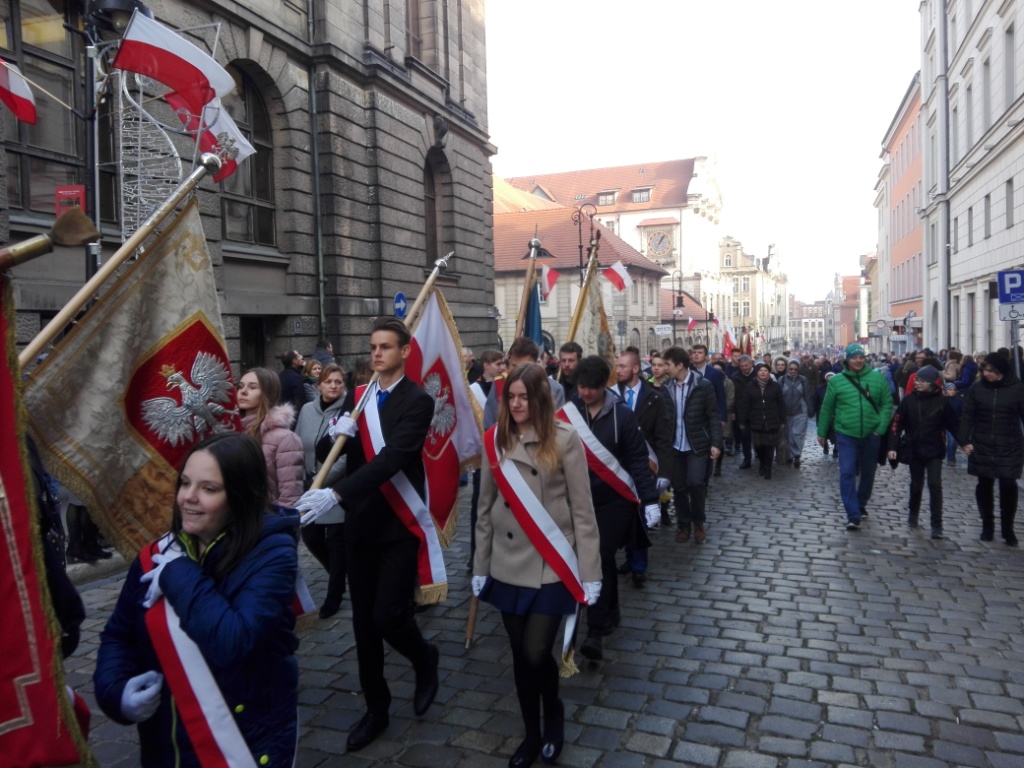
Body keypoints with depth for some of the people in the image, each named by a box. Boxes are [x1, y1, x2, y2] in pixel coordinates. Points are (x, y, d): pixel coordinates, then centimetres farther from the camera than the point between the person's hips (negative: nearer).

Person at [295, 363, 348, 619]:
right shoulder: (307, 410, 4)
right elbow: (298, 447, 9)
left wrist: (323, 479, -18)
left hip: (338, 488, -5)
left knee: (336, 540, 5)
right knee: (310, 536, 10)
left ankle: (334, 596, 23)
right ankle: (339, 575, 38)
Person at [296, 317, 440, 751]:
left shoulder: (417, 401, -12)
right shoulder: (356, 397, 8)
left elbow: (392, 458, -25)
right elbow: (323, 453, 8)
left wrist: (335, 494, -35)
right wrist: (337, 434, -16)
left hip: (399, 526, -5)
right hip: (360, 525, 6)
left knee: (388, 615, -8)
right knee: (364, 620, 11)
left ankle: (425, 658, 26)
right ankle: (376, 707, 29)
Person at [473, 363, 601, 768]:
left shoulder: (564, 438, -10)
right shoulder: (495, 439, 1)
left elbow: (582, 510, -7)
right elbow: (485, 507, 7)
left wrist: (589, 573, -8)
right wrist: (480, 565, 8)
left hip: (550, 567, -3)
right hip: (507, 566, 4)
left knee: (537, 654, -6)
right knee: (520, 656, 12)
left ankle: (553, 712, 28)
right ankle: (532, 733, 34)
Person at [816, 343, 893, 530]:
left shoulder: (878, 378, -1)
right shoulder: (836, 380, -2)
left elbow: (887, 404, 1)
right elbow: (827, 408, 5)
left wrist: (881, 429, -9)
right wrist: (822, 432, 9)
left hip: (871, 436, 2)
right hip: (846, 435, -2)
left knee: (868, 473, 16)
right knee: (847, 474, -10)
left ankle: (861, 505, 37)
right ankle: (853, 515, -9)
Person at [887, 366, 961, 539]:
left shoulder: (942, 401, -5)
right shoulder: (908, 400, -3)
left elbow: (953, 424, -4)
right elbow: (897, 424, -4)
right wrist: (893, 446, -9)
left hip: (934, 451, -2)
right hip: (914, 450, 2)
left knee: (935, 485, -8)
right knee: (916, 484, 13)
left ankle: (937, 525, -3)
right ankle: (913, 513, 37)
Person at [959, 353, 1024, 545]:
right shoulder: (977, 388, -1)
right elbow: (967, 415, 1)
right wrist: (965, 440, -6)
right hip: (982, 447, 1)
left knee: (1008, 485, -4)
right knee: (984, 484, 8)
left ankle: (1007, 528, 14)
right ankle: (987, 525, 23)